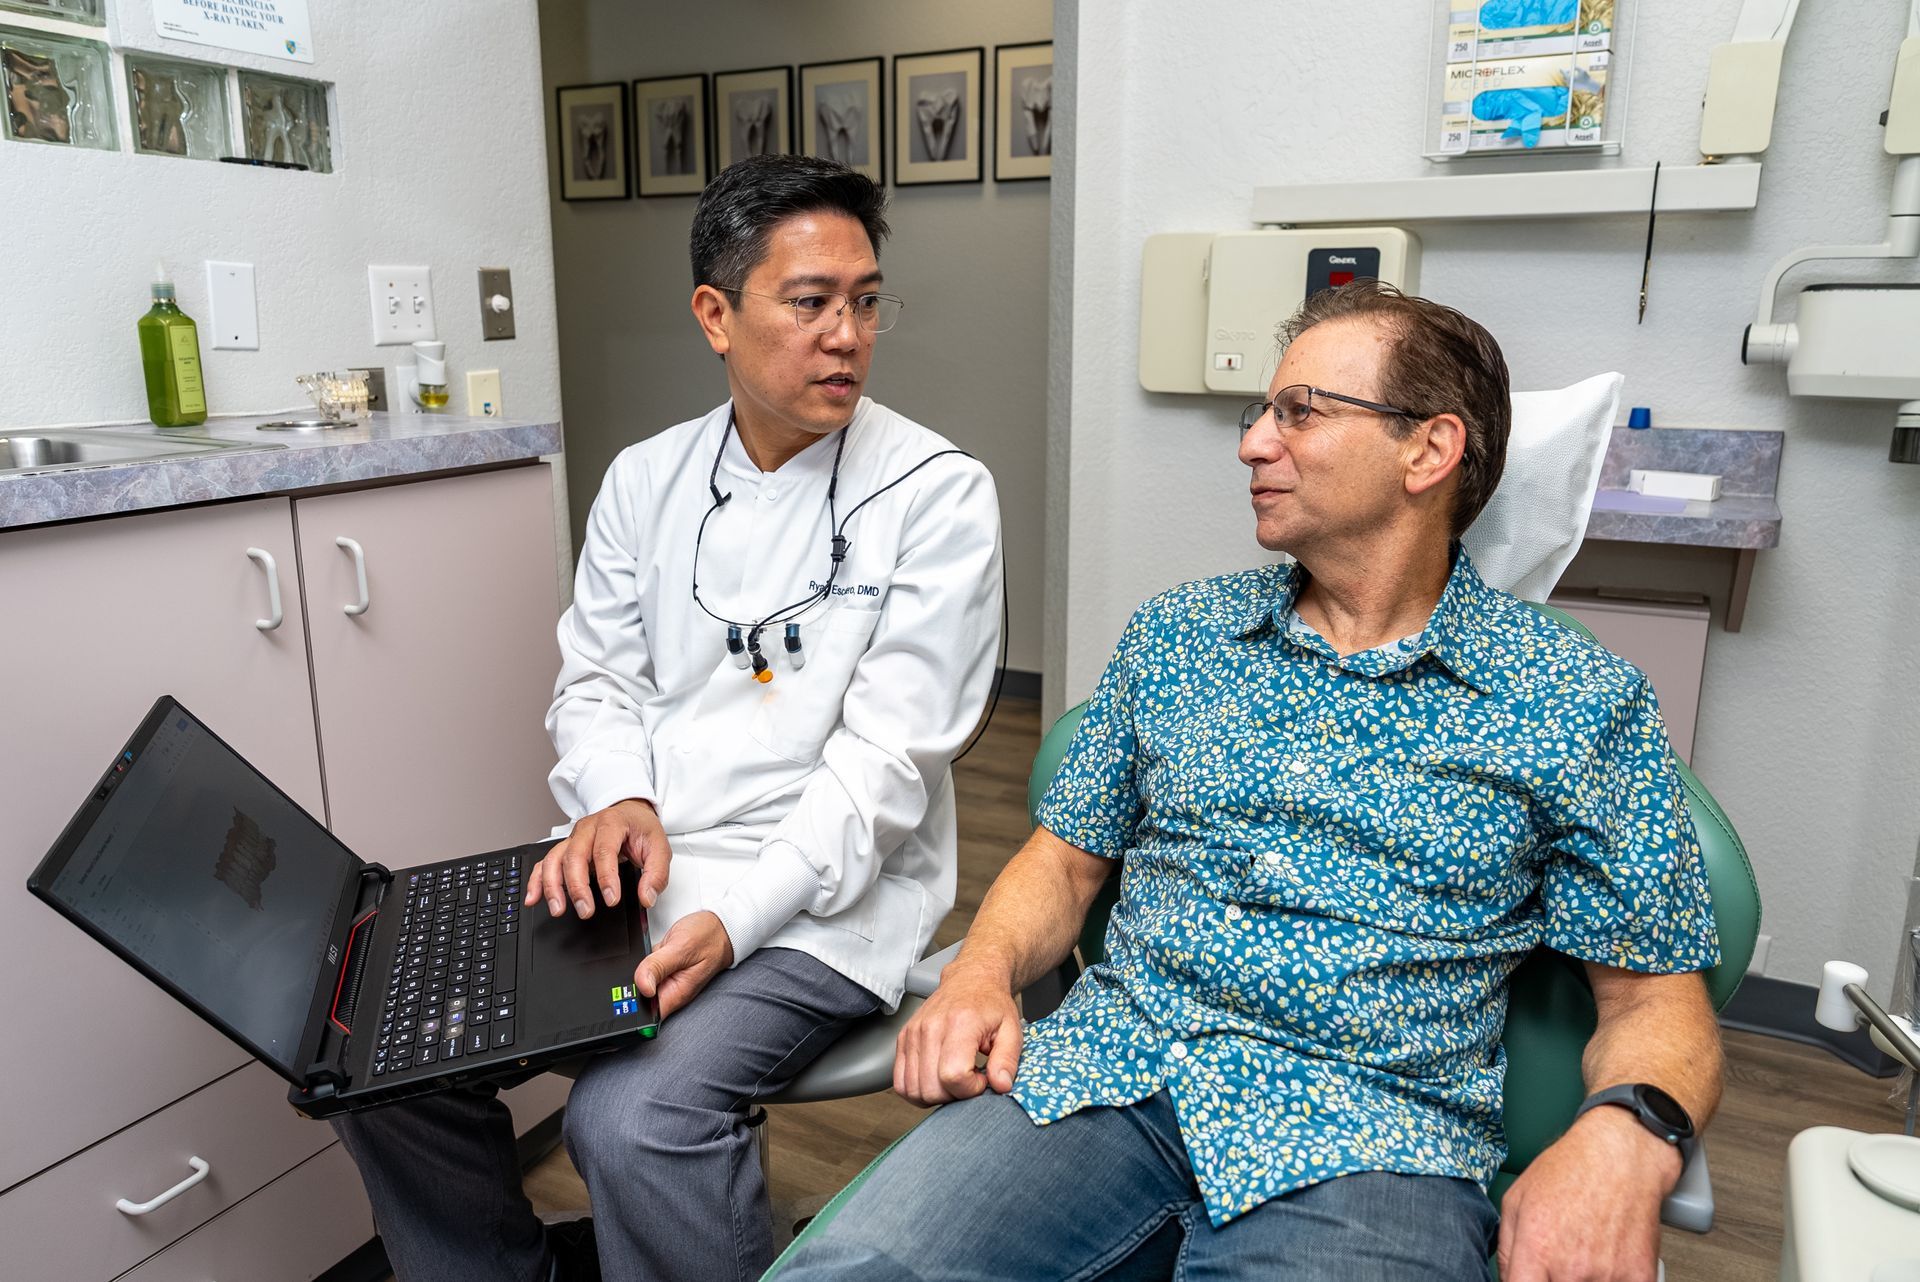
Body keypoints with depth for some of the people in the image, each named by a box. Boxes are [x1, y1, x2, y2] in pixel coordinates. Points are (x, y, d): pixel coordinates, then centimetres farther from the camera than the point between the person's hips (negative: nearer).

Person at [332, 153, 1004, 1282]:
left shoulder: (937, 493, -8)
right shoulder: (646, 480, 9)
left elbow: (890, 753, -14)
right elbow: (598, 680, 12)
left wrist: (734, 921, -23)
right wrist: (616, 800, -11)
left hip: (822, 892, -5)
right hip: (635, 865, 6)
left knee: (632, 1117, -27)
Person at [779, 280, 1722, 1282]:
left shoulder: (1577, 704, 4)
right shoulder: (1173, 635, 13)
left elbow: (1654, 994, 6)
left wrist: (1623, 1132, -16)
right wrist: (982, 972, -4)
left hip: (1370, 1135, -2)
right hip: (1108, 1074, 3)